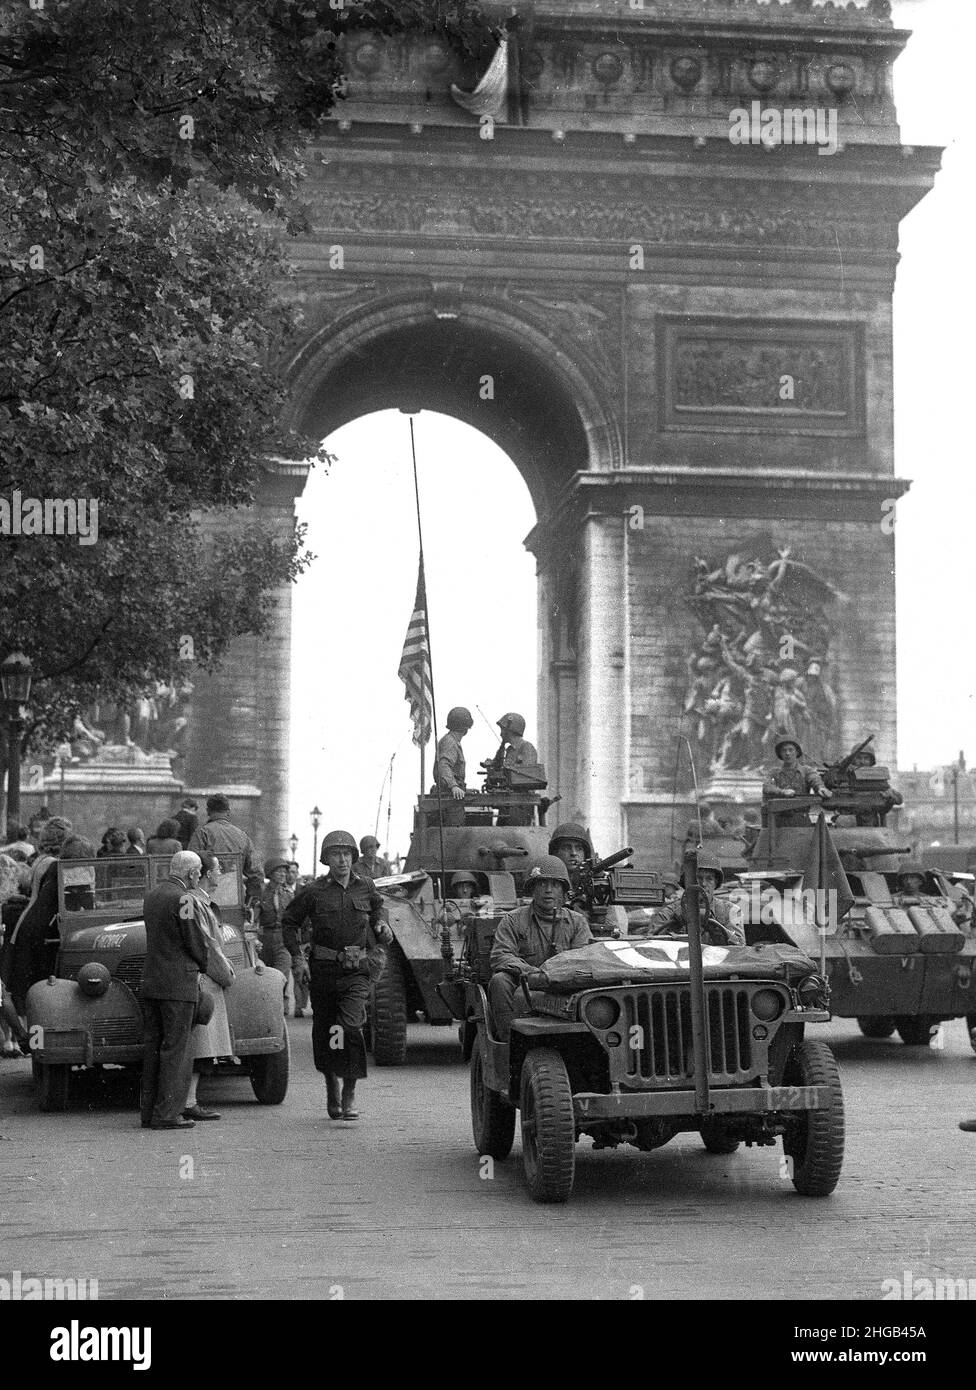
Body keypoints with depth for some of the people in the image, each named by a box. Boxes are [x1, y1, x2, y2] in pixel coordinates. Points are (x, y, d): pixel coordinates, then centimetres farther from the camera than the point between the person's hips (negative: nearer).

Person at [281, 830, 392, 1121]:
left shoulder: (366, 889, 7)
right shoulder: (314, 892, 1)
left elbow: (376, 915, 27)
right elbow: (289, 920, 12)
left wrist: (381, 930, 8)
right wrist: (296, 955, 3)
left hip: (357, 969, -1)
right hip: (324, 969, 1)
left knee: (350, 1026, -17)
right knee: (323, 1031, 7)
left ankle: (349, 1096, -12)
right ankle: (331, 1091, 28)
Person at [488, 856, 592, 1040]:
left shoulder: (577, 922, 13)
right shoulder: (513, 920, 9)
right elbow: (499, 956, -5)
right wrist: (532, 972, -23)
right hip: (523, 982, 0)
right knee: (499, 981, -31)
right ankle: (508, 1040, -33)